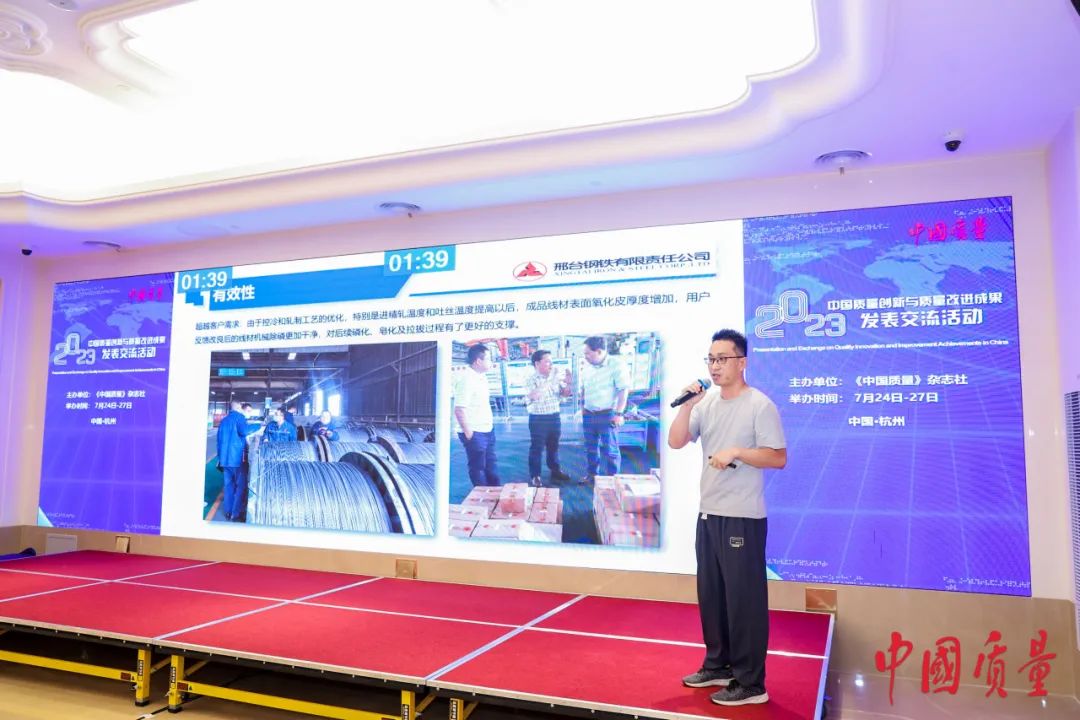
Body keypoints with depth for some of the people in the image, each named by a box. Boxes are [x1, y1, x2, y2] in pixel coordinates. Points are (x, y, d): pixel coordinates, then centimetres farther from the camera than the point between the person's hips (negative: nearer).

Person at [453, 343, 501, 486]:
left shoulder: (481, 377, 8)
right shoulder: (466, 378, -21)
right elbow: (459, 410, -25)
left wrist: (490, 423, 17)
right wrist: (468, 432, -21)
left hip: (487, 430, 9)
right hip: (475, 433, -9)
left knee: (491, 465, 19)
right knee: (478, 468, 5)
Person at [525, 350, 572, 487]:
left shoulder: (555, 377, 3)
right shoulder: (531, 380, -13)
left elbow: (565, 394, 11)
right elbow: (534, 396, -31)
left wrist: (568, 383, -10)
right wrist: (551, 380, -31)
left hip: (554, 417, 5)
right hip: (538, 419, -5)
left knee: (553, 446, 18)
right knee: (537, 448, 2)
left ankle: (555, 471, 32)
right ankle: (535, 476, 11)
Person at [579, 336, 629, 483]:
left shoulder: (616, 366, -12)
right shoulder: (588, 367, 9)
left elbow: (624, 390, -14)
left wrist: (619, 413, -18)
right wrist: (582, 407, 14)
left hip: (607, 415, -6)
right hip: (588, 415, 6)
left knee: (610, 450, 0)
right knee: (590, 448, 15)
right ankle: (591, 474, 29)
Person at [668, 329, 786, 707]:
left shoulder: (760, 405, -10)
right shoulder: (706, 403, 9)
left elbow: (778, 458, -11)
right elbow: (675, 442, 4)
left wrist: (736, 452, -21)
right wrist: (686, 406, -8)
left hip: (743, 518, -7)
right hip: (708, 514, 7)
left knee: (744, 598, -1)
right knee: (711, 594, 16)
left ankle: (750, 683, 11)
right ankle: (718, 665, 32)